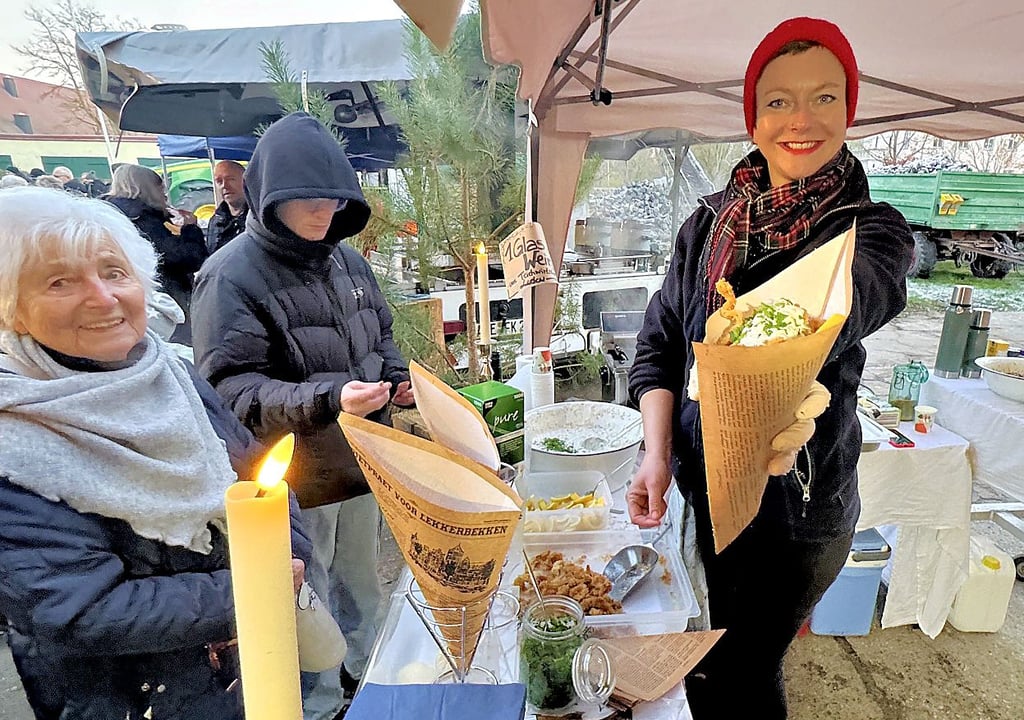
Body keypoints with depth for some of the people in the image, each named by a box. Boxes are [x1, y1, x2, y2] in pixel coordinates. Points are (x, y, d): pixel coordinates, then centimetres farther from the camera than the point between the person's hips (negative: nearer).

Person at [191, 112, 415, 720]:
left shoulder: (345, 258, 4)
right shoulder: (231, 274, -16)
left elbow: (379, 334, 17)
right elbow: (231, 388, -20)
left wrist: (396, 377, -3)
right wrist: (327, 397, -34)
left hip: (360, 463, 6)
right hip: (295, 482, -6)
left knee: (361, 589, 24)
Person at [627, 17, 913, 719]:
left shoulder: (872, 231, -11)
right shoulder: (710, 222, 0)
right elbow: (659, 344, 0)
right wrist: (657, 451, -14)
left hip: (799, 508, -3)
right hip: (702, 485, 4)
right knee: (713, 660, 23)